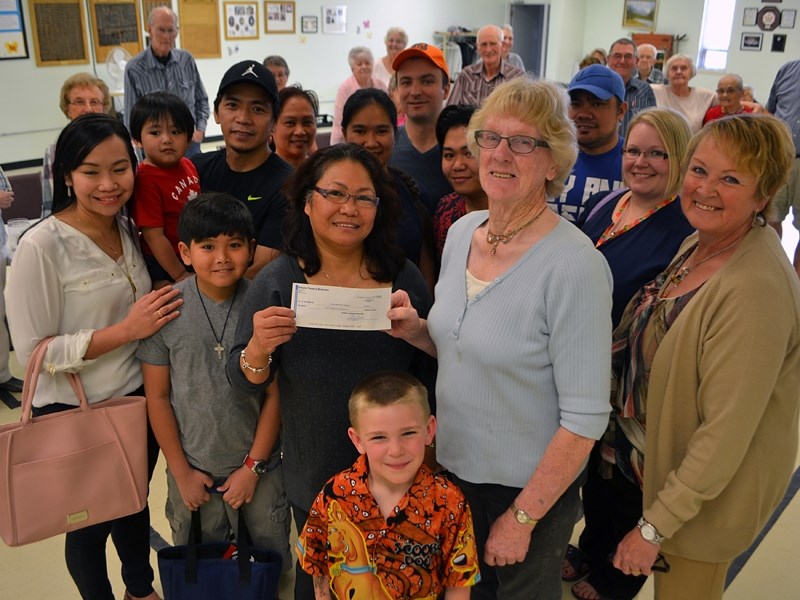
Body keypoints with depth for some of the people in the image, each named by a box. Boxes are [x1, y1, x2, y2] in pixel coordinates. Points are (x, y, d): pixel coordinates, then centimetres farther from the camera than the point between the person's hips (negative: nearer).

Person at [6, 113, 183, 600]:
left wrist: (158, 314, -3)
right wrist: (126, 330, -26)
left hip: (138, 397, 6)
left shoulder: (127, 227, 0)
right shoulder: (42, 246, -21)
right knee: (90, 524, 16)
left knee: (134, 503, 26)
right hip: (74, 414, -6)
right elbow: (33, 350, -20)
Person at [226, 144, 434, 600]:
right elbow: (245, 382, -9)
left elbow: (429, 373, 5)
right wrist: (259, 348, -28)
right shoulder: (277, 283, -12)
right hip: (315, 476, -1)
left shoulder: (405, 278, -8)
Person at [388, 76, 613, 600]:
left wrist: (522, 517, -16)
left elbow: (585, 417, -21)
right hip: (452, 465, 6)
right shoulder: (462, 230, -4)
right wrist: (416, 330, -10)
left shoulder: (574, 265, -25)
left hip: (530, 488, -6)